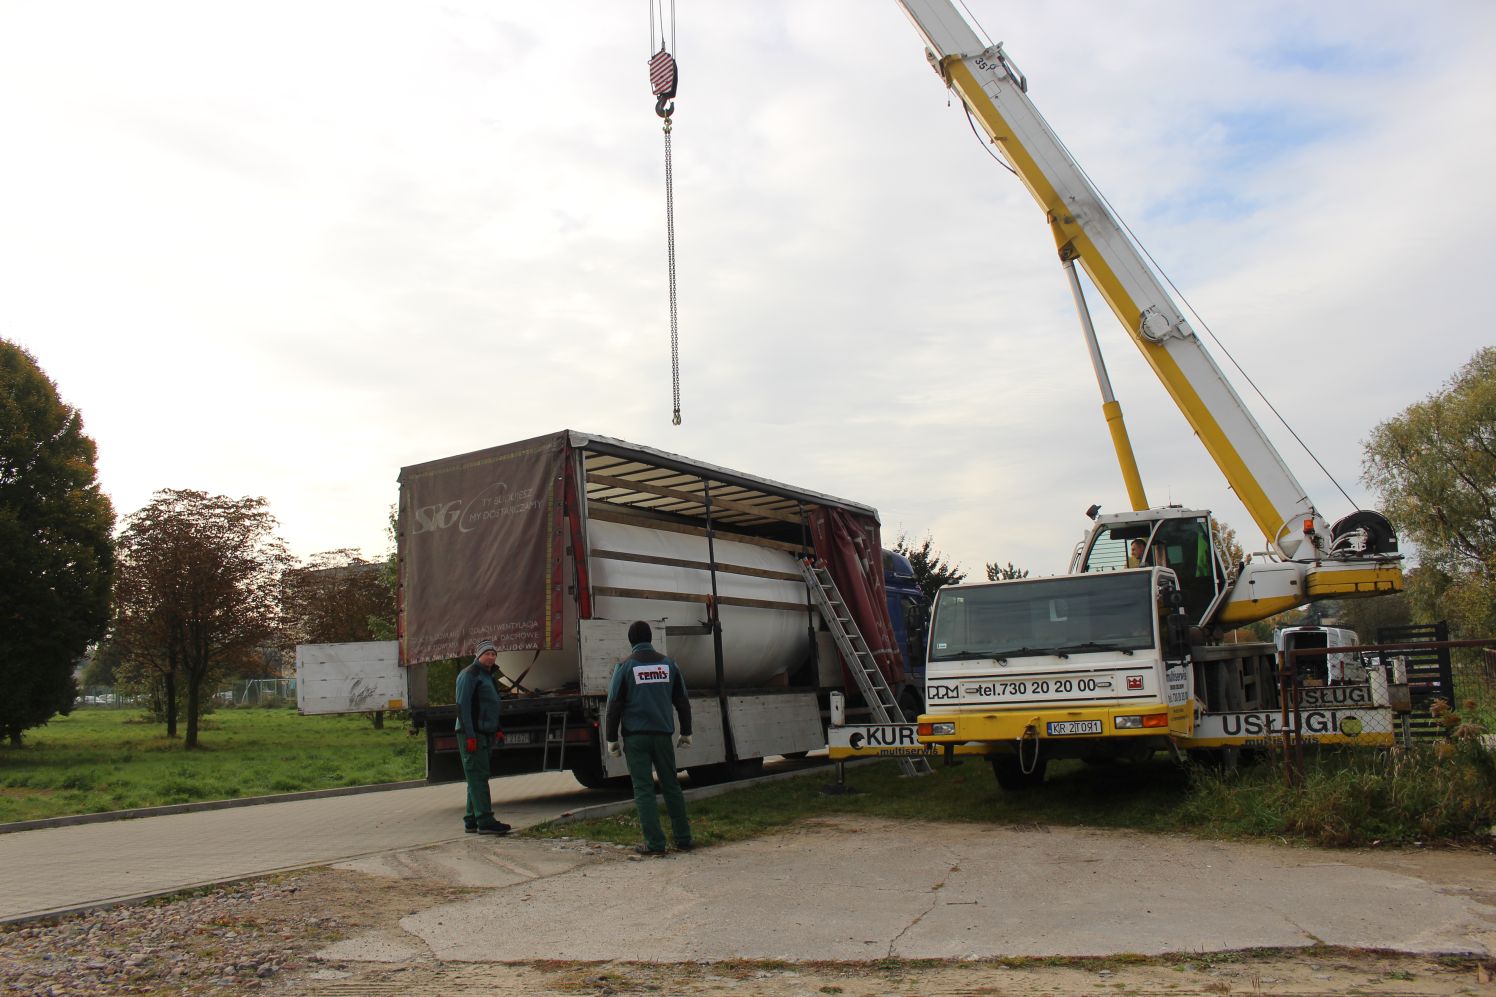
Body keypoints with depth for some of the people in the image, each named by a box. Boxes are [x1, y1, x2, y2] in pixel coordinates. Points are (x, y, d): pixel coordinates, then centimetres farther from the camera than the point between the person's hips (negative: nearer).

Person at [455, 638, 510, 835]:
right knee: (478, 776, -11)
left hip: (485, 734, 10)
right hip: (472, 735, -10)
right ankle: (485, 821, -13)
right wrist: (469, 736, -23)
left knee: (477, 778, 11)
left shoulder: (487, 676, 21)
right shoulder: (469, 675, -10)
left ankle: (471, 821, 16)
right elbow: (462, 706, -17)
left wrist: (497, 729, 19)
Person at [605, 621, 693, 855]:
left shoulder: (625, 666, -3)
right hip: (663, 734, 3)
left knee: (643, 789, 0)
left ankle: (655, 843, -2)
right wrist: (686, 733, 18)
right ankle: (683, 838, 16)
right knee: (671, 785, 12)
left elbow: (614, 706, -5)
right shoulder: (668, 664, 7)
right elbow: (682, 702, 11)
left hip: (635, 737, -3)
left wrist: (612, 739, 1)